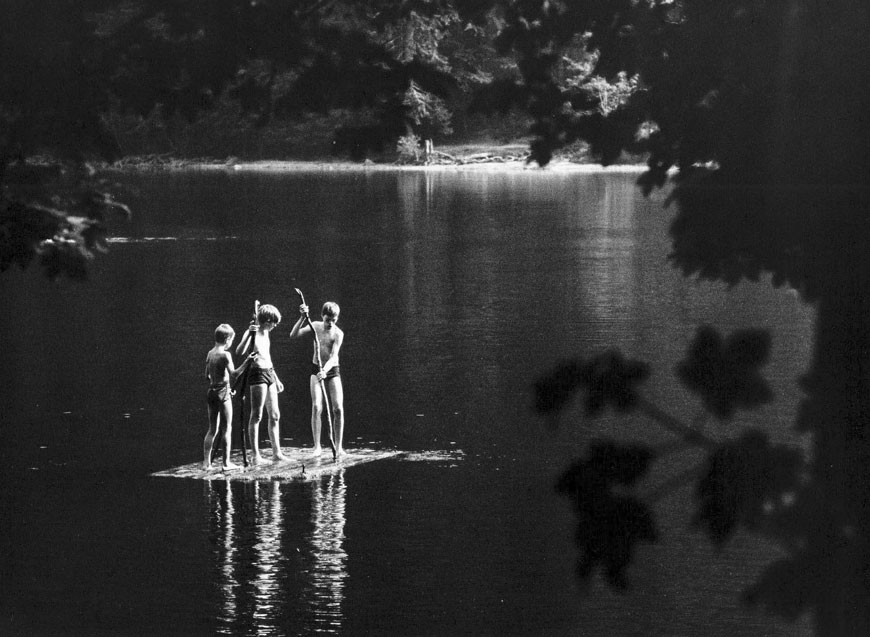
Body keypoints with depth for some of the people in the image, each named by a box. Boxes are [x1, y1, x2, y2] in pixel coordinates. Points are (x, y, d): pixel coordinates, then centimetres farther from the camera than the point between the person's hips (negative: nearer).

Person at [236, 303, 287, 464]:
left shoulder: (265, 334, 16)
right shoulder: (252, 333, -9)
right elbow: (239, 352, -25)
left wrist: (276, 378, 28)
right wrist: (249, 333, -33)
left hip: (269, 373, 9)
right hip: (258, 373, -9)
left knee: (274, 415, 9)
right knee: (256, 416, -8)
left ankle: (277, 452, 14)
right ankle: (255, 454, -7)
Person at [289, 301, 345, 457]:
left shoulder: (338, 334, -12)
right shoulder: (315, 326, -3)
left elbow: (333, 356, -23)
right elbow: (293, 335, -11)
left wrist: (325, 370, -41)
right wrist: (302, 318, -23)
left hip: (332, 371, -1)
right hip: (316, 370, 1)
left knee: (338, 408, -7)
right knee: (316, 407, -11)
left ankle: (338, 446, 3)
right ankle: (317, 446, -10)